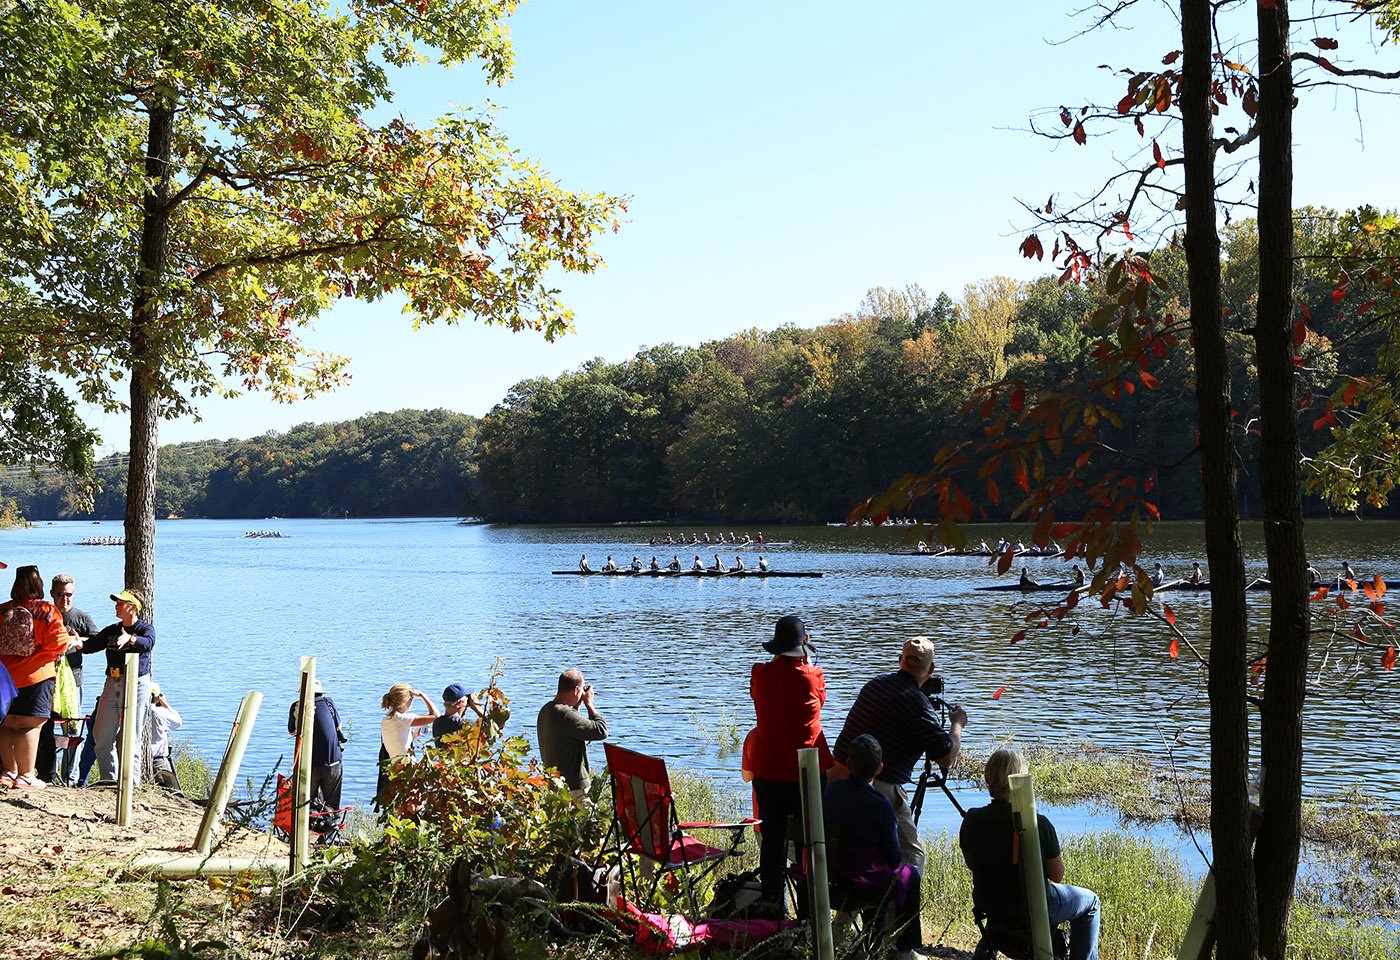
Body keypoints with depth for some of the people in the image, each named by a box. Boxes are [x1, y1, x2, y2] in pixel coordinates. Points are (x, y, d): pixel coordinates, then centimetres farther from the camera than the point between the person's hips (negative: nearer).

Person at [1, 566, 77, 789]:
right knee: (30, 726, -3)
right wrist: (71, 642, 6)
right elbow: (58, 641, -14)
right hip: (36, 676, -5)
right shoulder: (46, 610, -8)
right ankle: (26, 776, -1)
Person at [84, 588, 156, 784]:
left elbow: (147, 643, -25)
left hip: (136, 686, -6)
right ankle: (108, 781, 16)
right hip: (112, 685, 6)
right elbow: (90, 645, 9)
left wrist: (129, 638, -46)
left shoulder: (145, 628, -2)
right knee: (101, 738, 6)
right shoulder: (111, 630, 18)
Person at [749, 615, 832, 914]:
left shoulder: (759, 674, -4)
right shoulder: (812, 677, -11)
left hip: (767, 773, 3)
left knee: (772, 842, 12)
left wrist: (778, 660, 15)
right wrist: (806, 662, 15)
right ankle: (808, 913, 10)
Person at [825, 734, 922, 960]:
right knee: (909, 875, 22)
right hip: (865, 883, -6)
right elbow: (893, 857, -12)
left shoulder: (831, 790, -8)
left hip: (830, 874, 6)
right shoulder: (881, 806, -22)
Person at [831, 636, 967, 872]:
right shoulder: (918, 705, -12)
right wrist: (957, 724, 10)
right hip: (878, 788, -7)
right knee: (911, 857, 3)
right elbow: (946, 758, -7)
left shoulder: (874, 684, 10)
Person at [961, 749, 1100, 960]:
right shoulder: (1039, 824, -26)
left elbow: (972, 865, 3)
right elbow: (1057, 875, -13)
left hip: (986, 905, 5)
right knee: (1091, 902, 22)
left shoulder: (972, 820, -14)